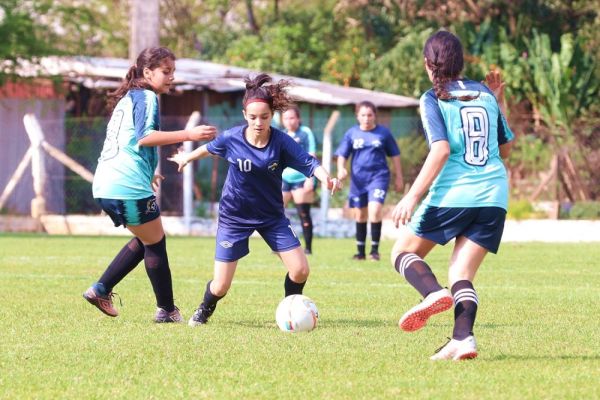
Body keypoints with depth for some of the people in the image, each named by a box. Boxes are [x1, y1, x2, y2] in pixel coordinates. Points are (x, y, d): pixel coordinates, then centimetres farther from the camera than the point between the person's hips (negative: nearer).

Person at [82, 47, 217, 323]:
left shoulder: (128, 98, 22)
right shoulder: (146, 97, -7)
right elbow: (144, 136, -21)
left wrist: (147, 173, 38)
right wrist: (188, 135, -26)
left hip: (105, 185, 10)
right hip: (129, 186, -10)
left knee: (145, 241, 21)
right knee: (156, 243, 3)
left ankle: (100, 290, 15)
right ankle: (166, 310, 9)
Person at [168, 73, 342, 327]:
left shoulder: (281, 142, -18)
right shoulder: (231, 138, -15)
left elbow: (308, 163, -27)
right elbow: (210, 148, 7)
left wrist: (326, 178, -49)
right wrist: (187, 157, 26)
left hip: (272, 216, 1)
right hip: (234, 217, -1)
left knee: (300, 270, -11)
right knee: (221, 286, -3)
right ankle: (204, 311, 32)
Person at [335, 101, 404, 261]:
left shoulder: (383, 133, 1)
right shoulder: (351, 133, 5)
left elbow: (395, 155, 9)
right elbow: (342, 154, 7)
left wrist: (398, 177, 11)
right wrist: (341, 169, -13)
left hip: (379, 176, -3)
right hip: (358, 179, 3)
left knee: (375, 210, -20)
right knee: (360, 215, 10)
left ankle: (375, 249, -10)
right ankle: (360, 251, 21)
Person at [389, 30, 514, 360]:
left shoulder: (433, 99, -1)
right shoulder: (485, 94, 14)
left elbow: (441, 150, -15)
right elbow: (505, 149, 22)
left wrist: (412, 197, -16)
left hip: (452, 194, -5)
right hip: (494, 196, 5)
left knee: (403, 252, 11)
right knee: (462, 274, 6)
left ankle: (433, 293, -19)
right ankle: (463, 339, -17)